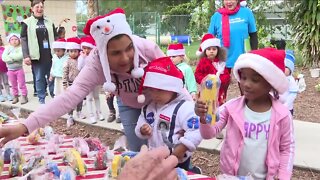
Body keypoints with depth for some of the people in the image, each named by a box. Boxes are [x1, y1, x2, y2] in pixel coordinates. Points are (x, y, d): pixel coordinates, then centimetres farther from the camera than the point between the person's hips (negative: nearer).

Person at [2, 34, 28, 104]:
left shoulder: (20, 48, -6)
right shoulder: (7, 48, 2)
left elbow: (20, 56, -24)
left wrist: (11, 56, -14)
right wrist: (15, 58, -18)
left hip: (19, 69, -3)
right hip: (10, 70, 3)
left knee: (22, 84, 2)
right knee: (13, 85, 12)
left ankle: (24, 97, 9)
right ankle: (15, 97, 22)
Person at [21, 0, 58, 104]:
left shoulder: (49, 22, 11)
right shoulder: (27, 23, 2)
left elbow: (55, 38, 13)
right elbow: (23, 40, -2)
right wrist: (26, 56, -11)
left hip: (50, 55, 2)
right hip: (37, 56, -2)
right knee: (39, 78, 4)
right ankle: (41, 99, 13)